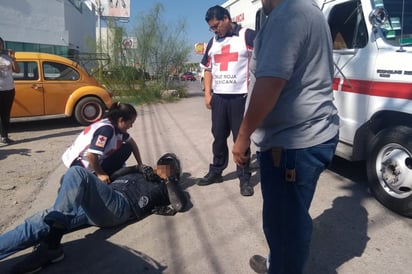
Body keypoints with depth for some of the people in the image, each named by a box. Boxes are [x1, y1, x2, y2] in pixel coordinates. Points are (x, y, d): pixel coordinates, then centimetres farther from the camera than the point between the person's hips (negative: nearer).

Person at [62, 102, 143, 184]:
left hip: (93, 161, 9)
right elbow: (91, 155, -37)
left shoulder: (117, 127, -2)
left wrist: (140, 164, 11)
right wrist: (100, 174, -22)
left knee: (127, 148, 1)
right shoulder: (106, 129, -29)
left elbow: (132, 143, 12)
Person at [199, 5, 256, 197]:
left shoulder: (248, 36, -3)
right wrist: (207, 94, 10)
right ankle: (216, 172, 26)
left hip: (240, 97, -5)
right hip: (218, 97, 5)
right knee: (218, 137, 12)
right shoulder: (213, 42, 15)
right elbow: (208, 69, 18)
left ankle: (244, 178, 11)